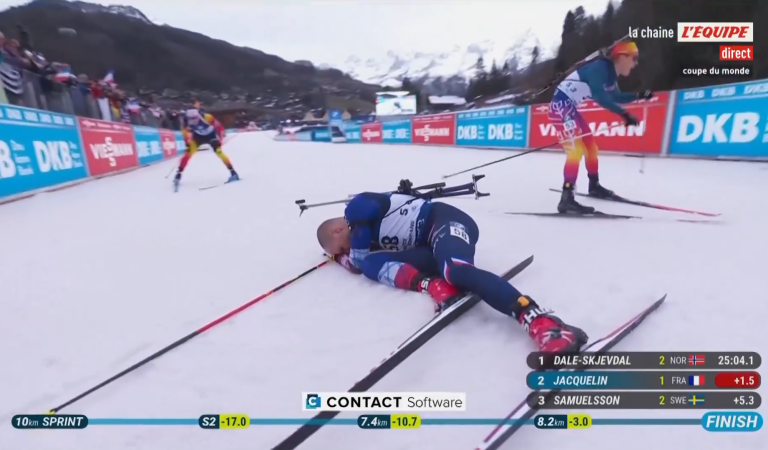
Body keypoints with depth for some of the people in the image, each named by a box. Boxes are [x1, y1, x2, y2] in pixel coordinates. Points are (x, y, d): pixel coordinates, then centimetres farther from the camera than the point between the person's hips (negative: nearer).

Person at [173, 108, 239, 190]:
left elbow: (219, 127, -24)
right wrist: (188, 143, -13)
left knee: (219, 152, -20)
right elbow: (186, 132, -6)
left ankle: (233, 173, -16)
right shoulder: (187, 122, -24)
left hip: (211, 135, -3)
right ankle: (178, 175, 2)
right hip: (198, 136, 3)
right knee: (188, 152, -8)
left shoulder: (207, 117, -36)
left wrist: (220, 139, -24)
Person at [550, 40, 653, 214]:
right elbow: (600, 97, -27)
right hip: (560, 105, -10)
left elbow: (615, 96, 29)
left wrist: (639, 95, 18)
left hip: (569, 107, 10)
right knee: (576, 149, -22)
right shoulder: (600, 67, -16)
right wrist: (624, 114, -28)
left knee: (590, 146, 18)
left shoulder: (610, 74, 13)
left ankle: (594, 186, 36)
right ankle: (567, 199, -28)